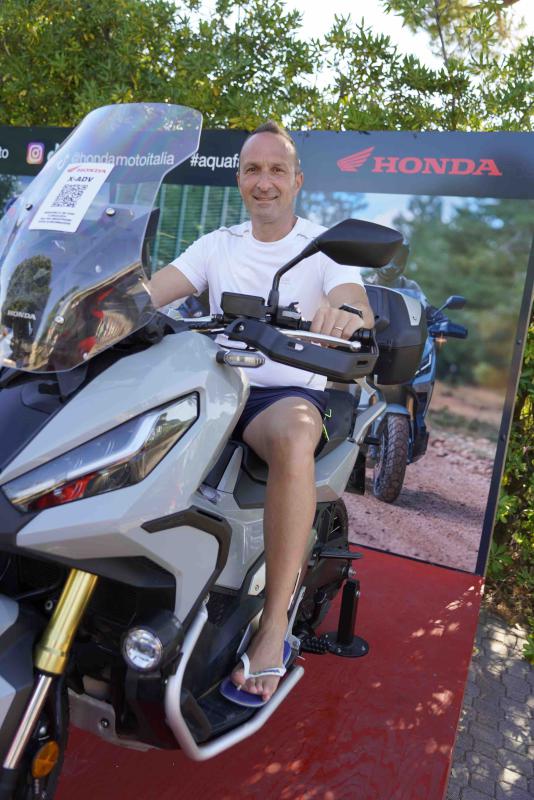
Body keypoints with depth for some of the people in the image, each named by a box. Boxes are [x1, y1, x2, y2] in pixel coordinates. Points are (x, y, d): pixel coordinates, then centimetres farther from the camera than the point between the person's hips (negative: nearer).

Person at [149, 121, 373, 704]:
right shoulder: (217, 245, 14)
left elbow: (360, 310, -16)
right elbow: (150, 292, 1)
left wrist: (345, 311, -41)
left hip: (290, 391, -4)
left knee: (292, 438, -39)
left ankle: (275, 622, -29)